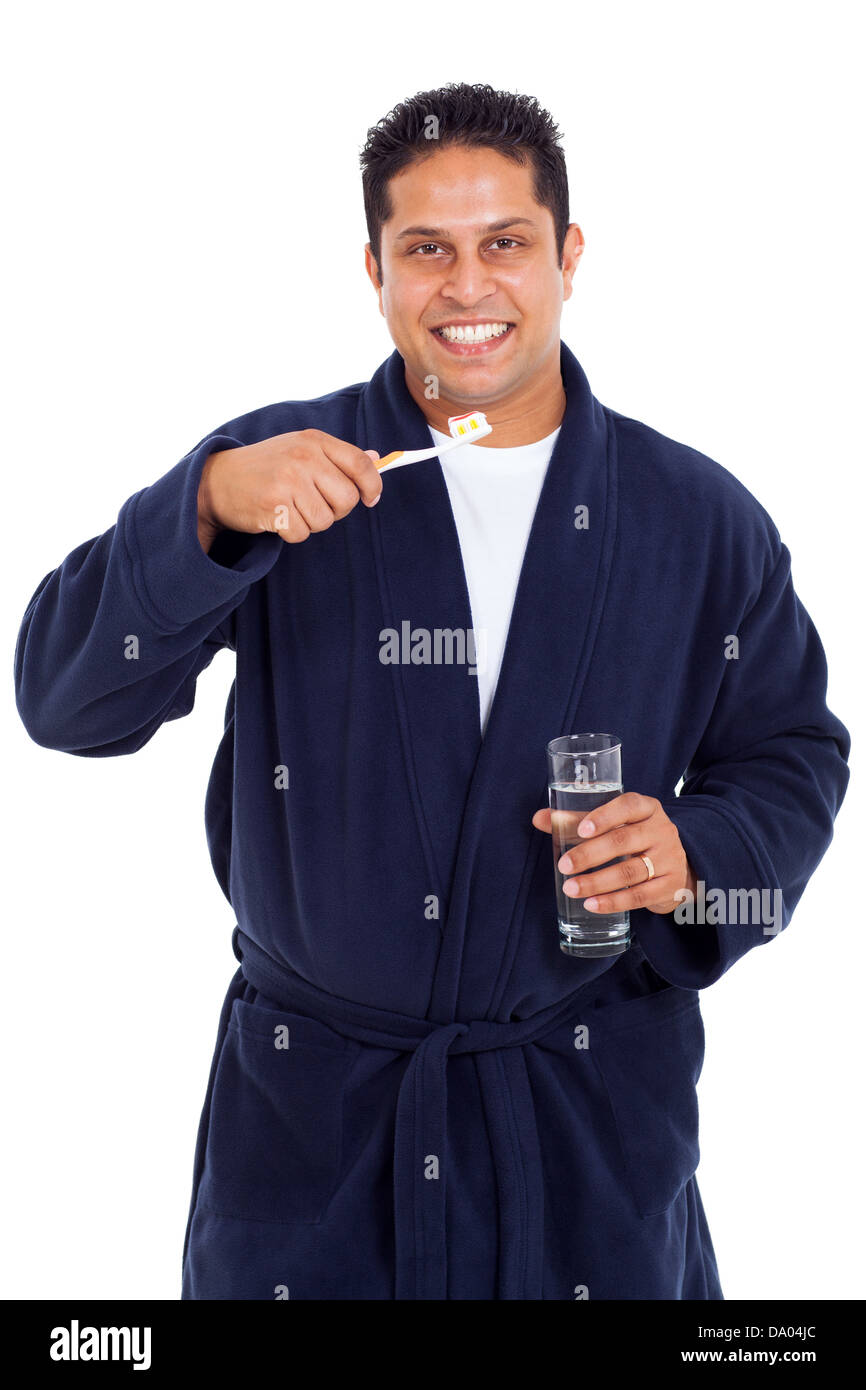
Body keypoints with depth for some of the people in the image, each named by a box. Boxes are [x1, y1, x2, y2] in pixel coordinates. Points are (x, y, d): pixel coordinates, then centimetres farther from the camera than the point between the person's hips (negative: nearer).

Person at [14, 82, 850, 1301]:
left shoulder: (700, 518, 0)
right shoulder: (267, 473, -4)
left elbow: (796, 753, 8)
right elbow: (64, 703, -11)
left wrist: (698, 853, -14)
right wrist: (205, 511, -27)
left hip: (596, 1108, 1)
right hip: (311, 1104, 0)